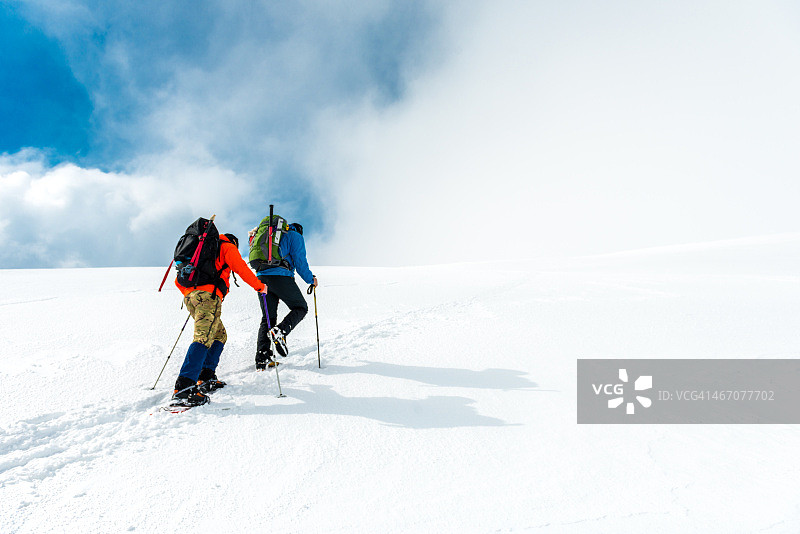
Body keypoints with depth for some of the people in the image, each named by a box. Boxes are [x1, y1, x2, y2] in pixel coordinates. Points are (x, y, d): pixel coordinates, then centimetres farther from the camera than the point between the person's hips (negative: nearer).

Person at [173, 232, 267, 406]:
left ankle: (206, 378, 11)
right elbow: (241, 268, -2)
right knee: (204, 338, -18)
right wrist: (260, 286, 8)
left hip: (190, 296, 8)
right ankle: (183, 387, -28)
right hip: (208, 295, -8)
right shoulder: (228, 247, 14)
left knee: (219, 335, 17)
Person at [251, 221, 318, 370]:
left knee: (267, 317, 10)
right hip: (281, 277, -6)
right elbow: (300, 261, 1)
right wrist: (311, 279, 11)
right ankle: (280, 331, -17)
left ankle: (261, 358, 2)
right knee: (300, 308, 9)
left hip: (261, 277, 7)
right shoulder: (295, 236, 10)